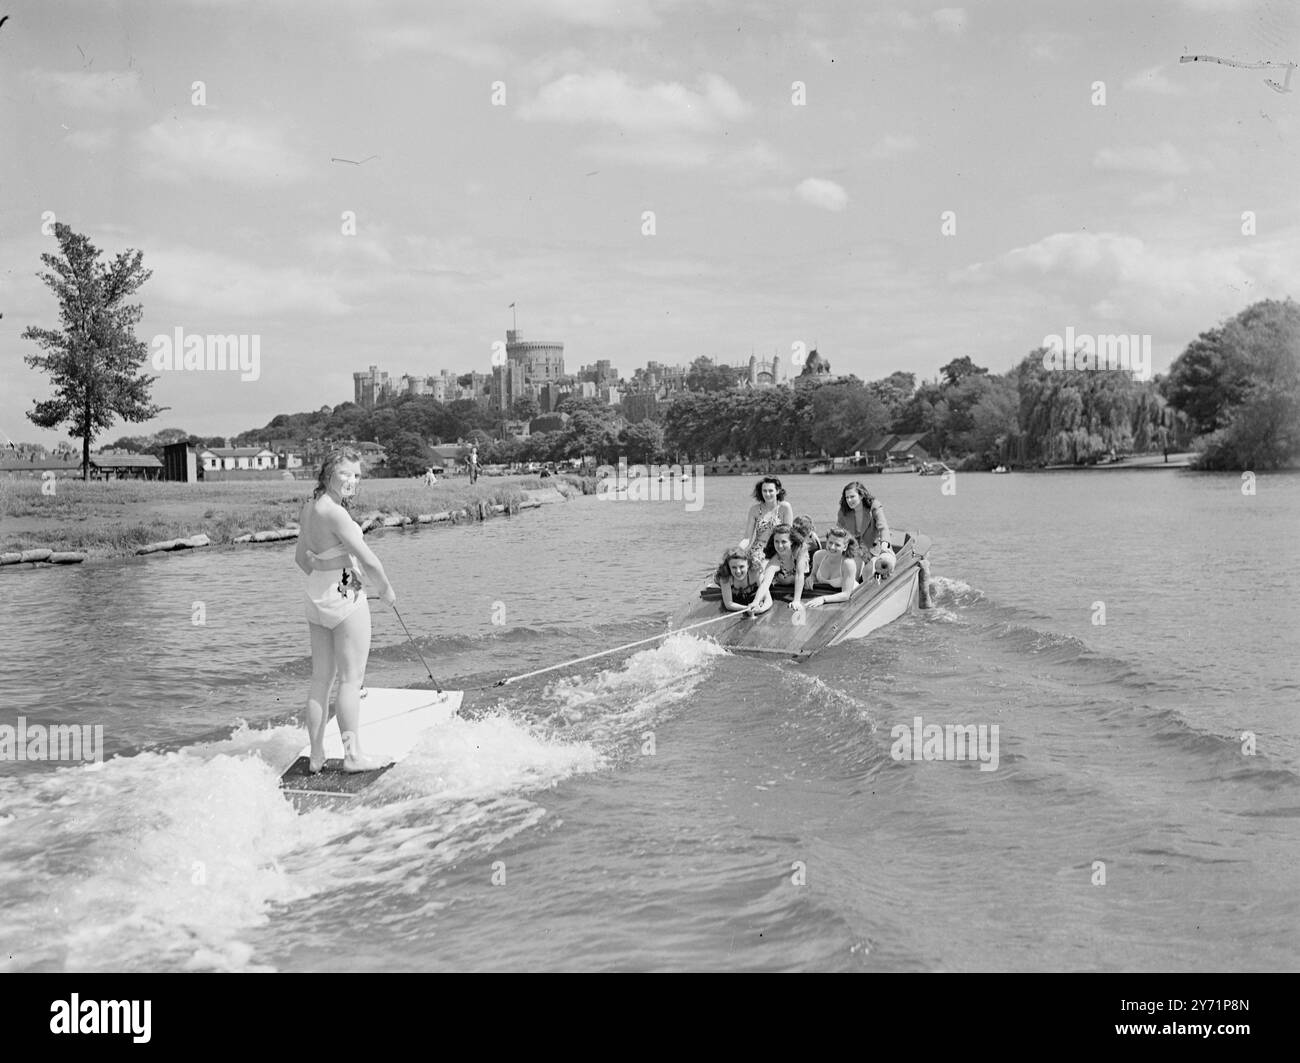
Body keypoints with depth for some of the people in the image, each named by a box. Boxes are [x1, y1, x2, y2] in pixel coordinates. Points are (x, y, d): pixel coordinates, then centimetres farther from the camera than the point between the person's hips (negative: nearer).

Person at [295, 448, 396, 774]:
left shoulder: (309, 508, 9)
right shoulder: (335, 513, -19)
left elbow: (302, 557, 20)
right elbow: (368, 560, -20)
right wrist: (386, 589, -4)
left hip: (316, 597, 9)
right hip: (346, 598, -9)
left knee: (321, 679, 12)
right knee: (351, 680, -2)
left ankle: (317, 755, 16)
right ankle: (352, 754, 2)